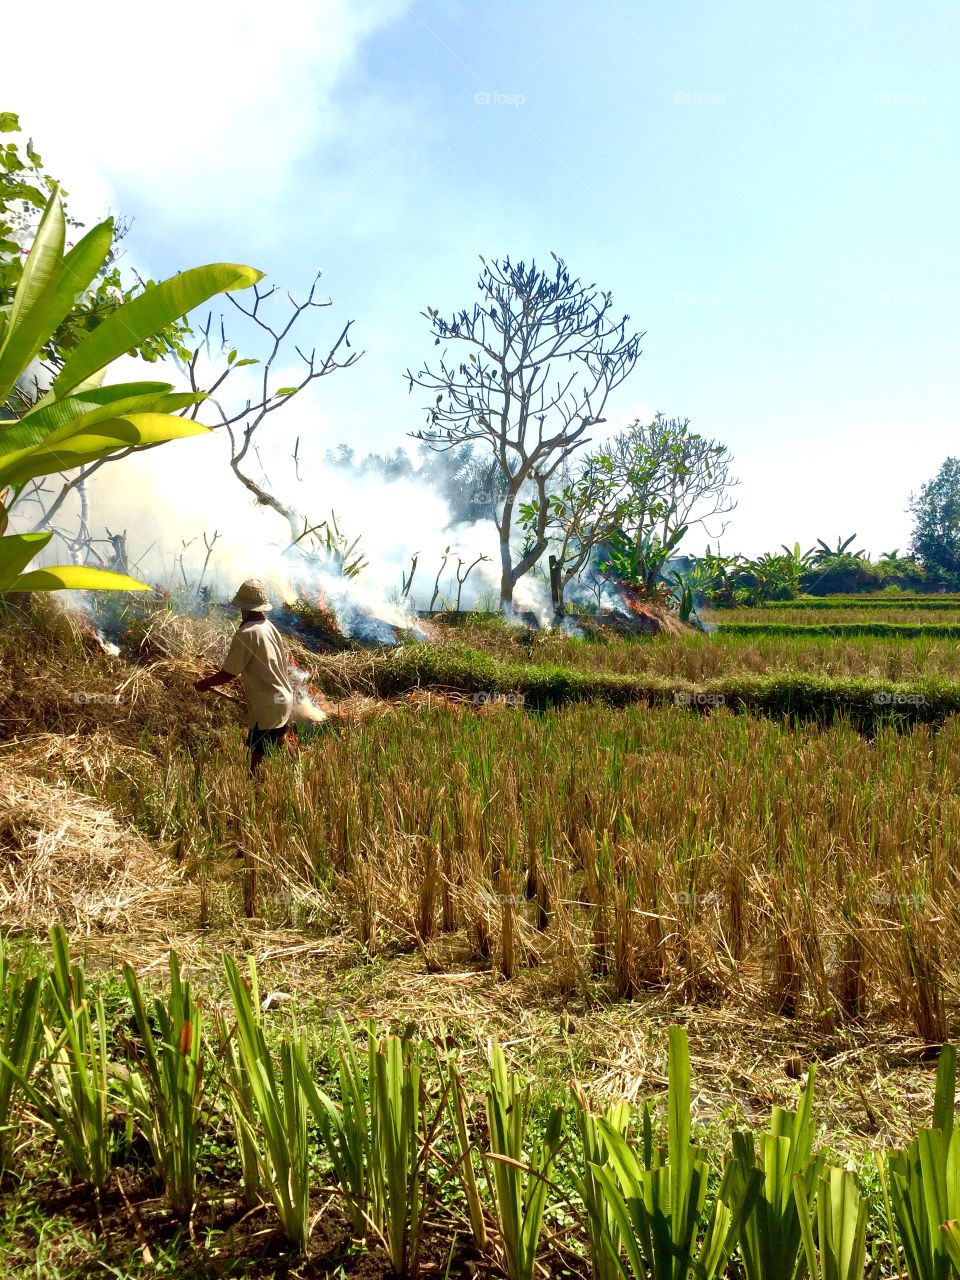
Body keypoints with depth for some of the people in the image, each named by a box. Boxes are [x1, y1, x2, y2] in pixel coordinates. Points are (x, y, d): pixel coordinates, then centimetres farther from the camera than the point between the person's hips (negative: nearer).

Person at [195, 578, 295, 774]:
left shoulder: (247, 634, -22)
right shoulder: (269, 626, 2)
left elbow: (229, 674, -18)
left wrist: (205, 683, -2)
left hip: (267, 707, -9)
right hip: (283, 697, 9)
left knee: (257, 758, -3)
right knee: (279, 739, 30)